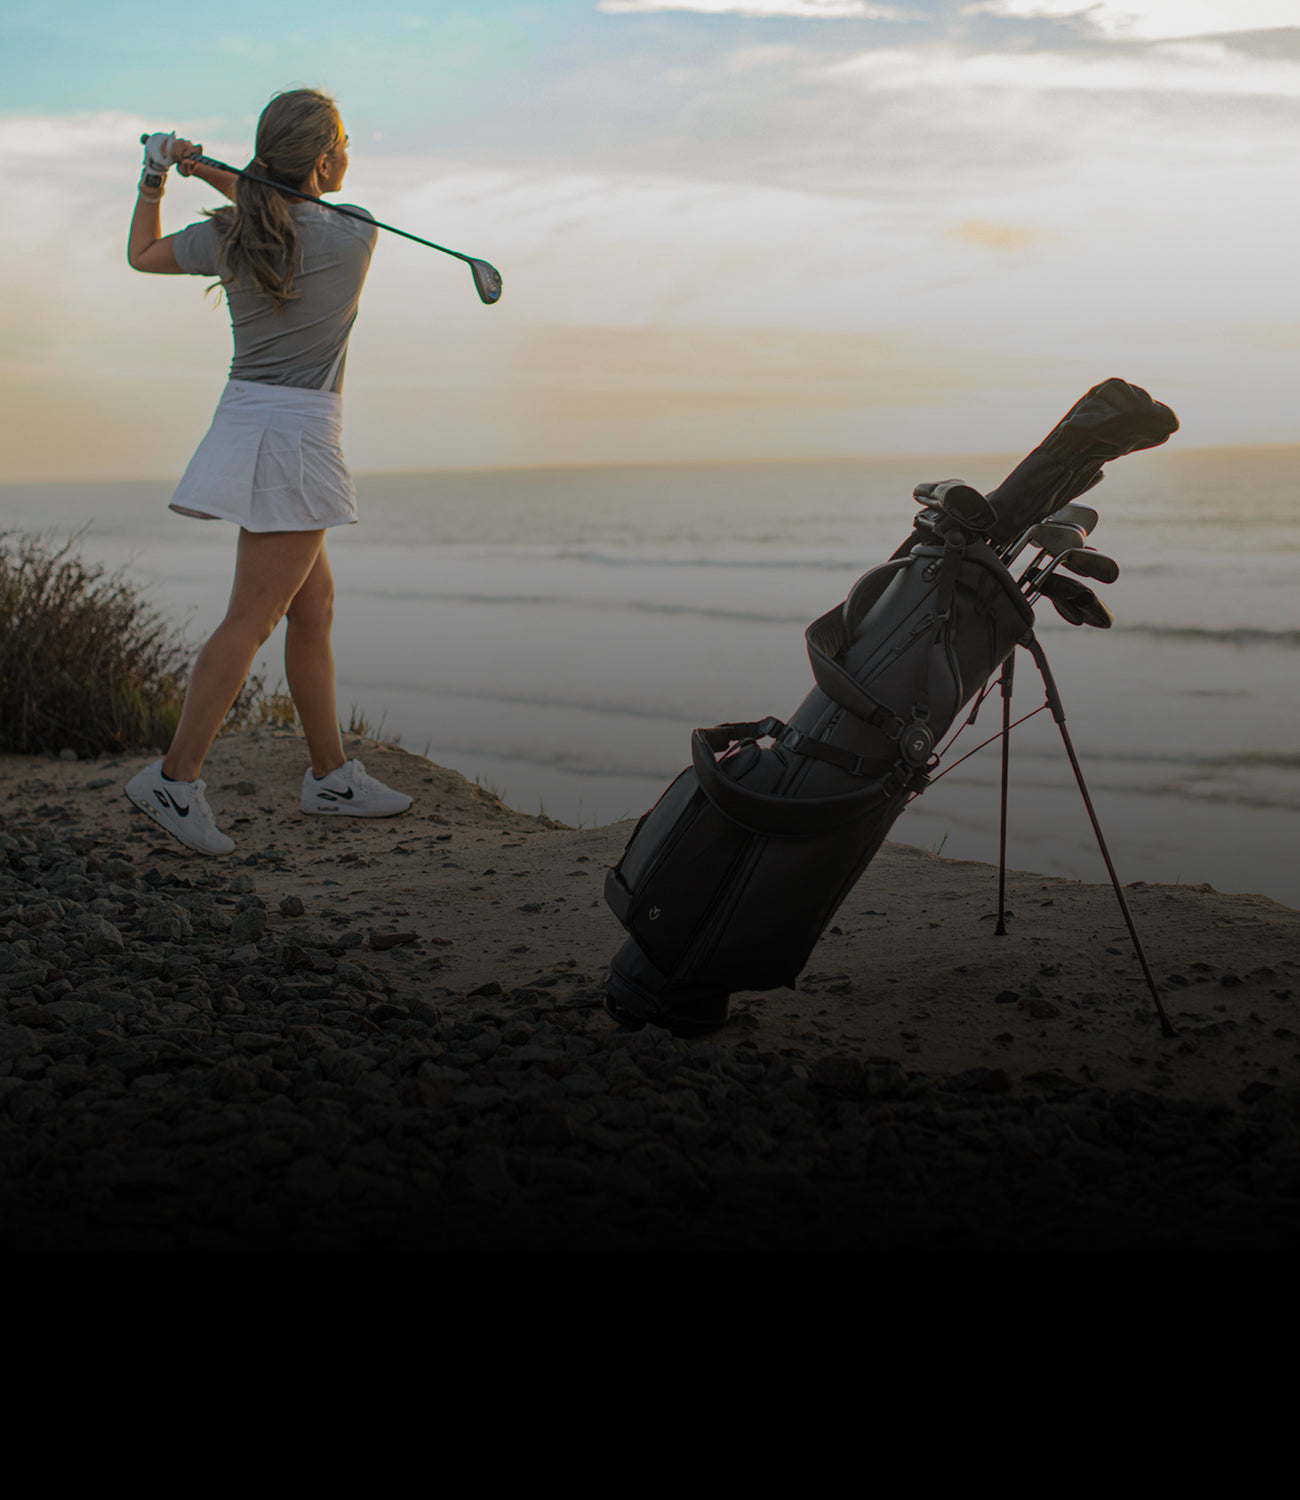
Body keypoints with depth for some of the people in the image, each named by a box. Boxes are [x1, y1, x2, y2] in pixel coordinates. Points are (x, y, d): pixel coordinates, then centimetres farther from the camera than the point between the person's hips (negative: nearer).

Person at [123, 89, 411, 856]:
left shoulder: (225, 239, 3)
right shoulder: (357, 235, -9)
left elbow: (143, 254, 20)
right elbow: (300, 221, 11)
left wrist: (156, 181, 17)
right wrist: (213, 173, 5)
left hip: (245, 420, 7)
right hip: (297, 431, -7)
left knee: (315, 606, 15)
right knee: (253, 619, -4)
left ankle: (332, 774, 22)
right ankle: (177, 777, -3)